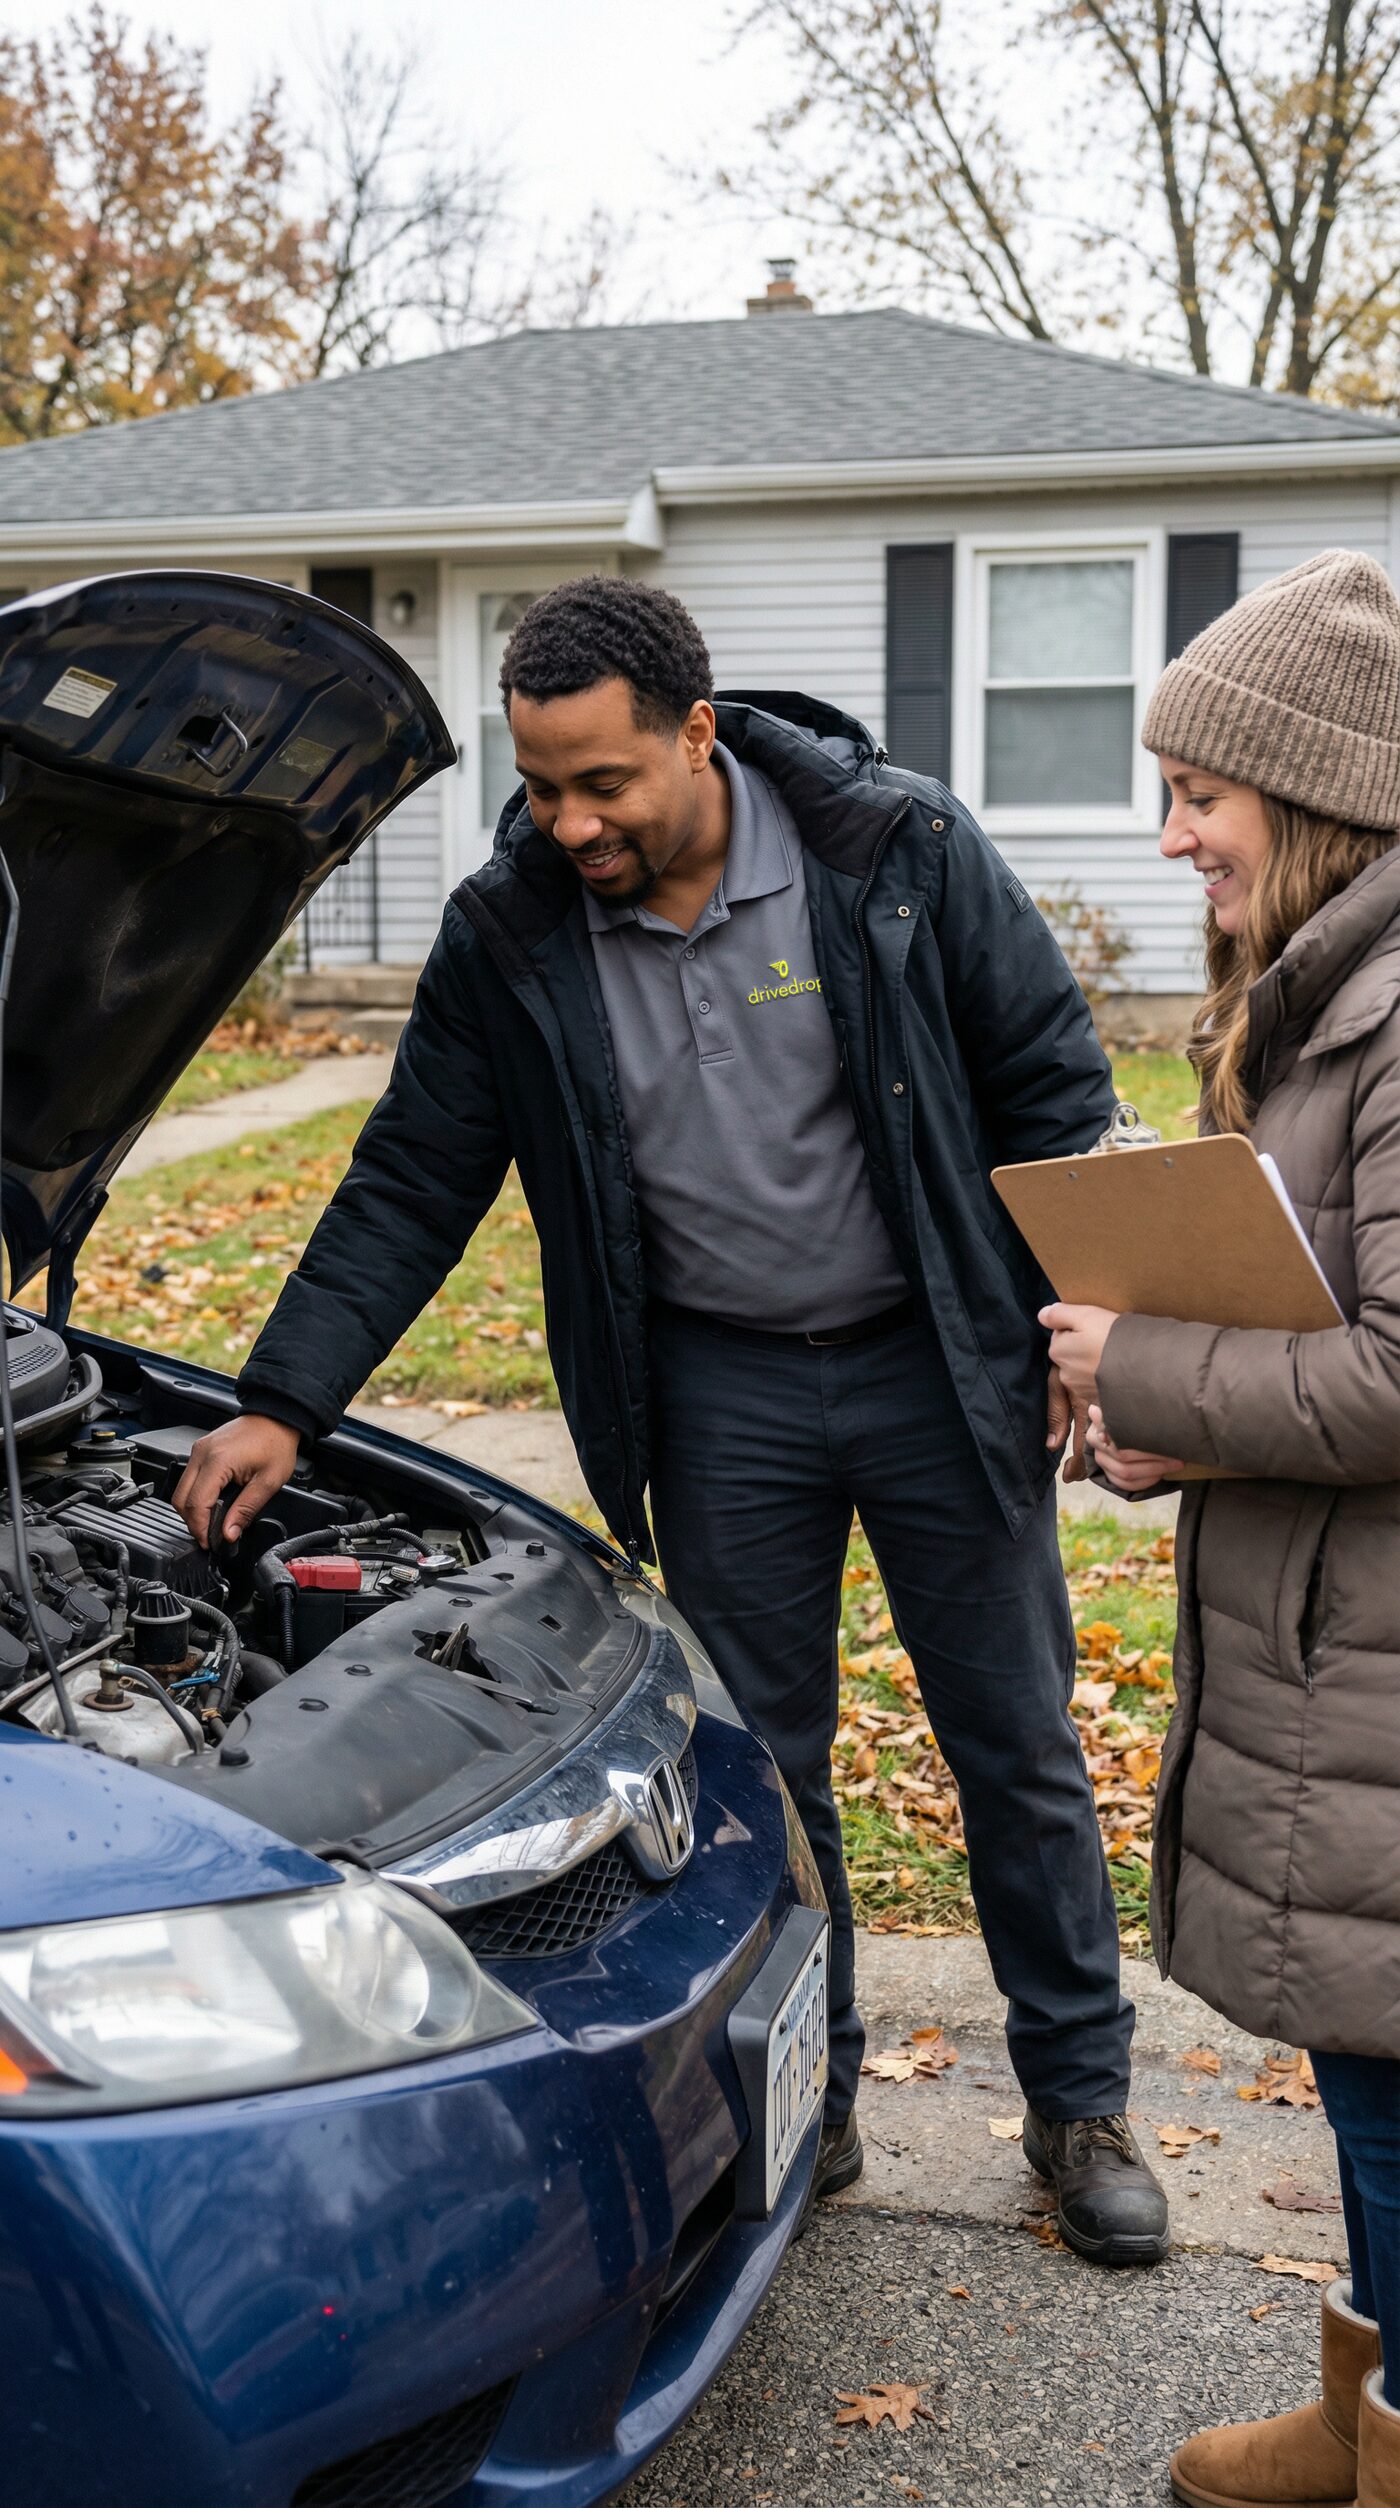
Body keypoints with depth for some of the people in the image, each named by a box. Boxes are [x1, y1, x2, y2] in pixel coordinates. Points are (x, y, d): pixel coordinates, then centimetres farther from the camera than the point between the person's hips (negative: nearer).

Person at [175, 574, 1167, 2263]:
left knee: (1018, 1743, 9)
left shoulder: (898, 851, -14)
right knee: (756, 1758, 10)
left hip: (934, 1355, -1)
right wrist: (282, 1399, -7)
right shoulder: (506, 935, -8)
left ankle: (1080, 2100, 27)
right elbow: (409, 1188, -1)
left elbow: (1052, 1084, -5)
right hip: (716, 1382, 2)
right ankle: (803, 2102, 29)